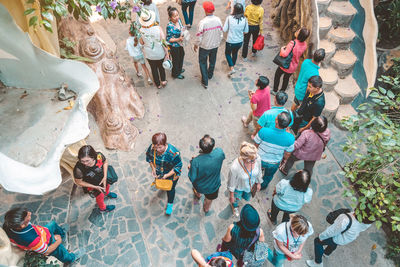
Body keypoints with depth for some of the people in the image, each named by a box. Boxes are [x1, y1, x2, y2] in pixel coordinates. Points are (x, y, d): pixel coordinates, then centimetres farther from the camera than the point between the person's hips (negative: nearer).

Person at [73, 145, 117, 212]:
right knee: (100, 196, 24)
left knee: (107, 185, 34)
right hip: (91, 185, -3)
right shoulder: (78, 169, -42)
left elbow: (105, 162, -11)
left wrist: (105, 177, -17)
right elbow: (78, 182, -23)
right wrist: (95, 187, -21)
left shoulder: (99, 155, -36)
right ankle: (103, 208, 60)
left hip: (102, 178, 3)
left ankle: (107, 193, 73)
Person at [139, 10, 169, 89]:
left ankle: (158, 84, 36)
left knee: (154, 69, 22)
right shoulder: (158, 28, -24)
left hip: (149, 55, 2)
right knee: (161, 67, 28)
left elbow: (141, 43, -2)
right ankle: (163, 80, 33)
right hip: (160, 54, -1)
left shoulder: (141, 30, -18)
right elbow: (163, 42, -18)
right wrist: (167, 53, -6)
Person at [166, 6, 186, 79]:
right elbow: (168, 39, -26)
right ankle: (175, 74, 40)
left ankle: (179, 69, 57)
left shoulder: (179, 20, -11)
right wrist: (178, 39, -32)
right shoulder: (170, 26, -33)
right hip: (174, 46, -8)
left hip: (180, 44, 8)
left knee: (182, 55, 29)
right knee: (176, 59, 14)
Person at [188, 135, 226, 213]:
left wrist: (190, 167, -8)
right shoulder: (219, 152, -33)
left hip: (200, 186, -1)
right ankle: (206, 208, 66)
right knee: (209, 198, 35)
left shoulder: (196, 161, -40)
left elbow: (192, 178, -25)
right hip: (214, 185, 2)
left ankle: (198, 195, 71)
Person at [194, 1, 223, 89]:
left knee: (203, 63, 14)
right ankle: (210, 75, 52)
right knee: (212, 61, 27)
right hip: (215, 45, 5)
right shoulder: (218, 20, -14)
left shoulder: (202, 22, -28)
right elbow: (221, 34, -3)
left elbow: (199, 36, -19)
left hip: (204, 46, -4)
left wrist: (196, 45, -1)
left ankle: (205, 82, 18)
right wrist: (218, 42, 15)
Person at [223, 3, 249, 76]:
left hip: (230, 42, -3)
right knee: (235, 53, 30)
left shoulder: (229, 18, -19)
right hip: (240, 42, 3)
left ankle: (232, 68, 10)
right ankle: (232, 65, 51)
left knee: (227, 53, 23)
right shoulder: (244, 19, -11)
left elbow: (224, 29, -13)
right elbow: (246, 31, -1)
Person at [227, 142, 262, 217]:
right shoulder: (235, 167, -45)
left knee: (247, 198, 35)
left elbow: (258, 171, -9)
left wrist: (258, 183, 8)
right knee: (237, 199, 31)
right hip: (238, 187, -3)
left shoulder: (257, 158, -34)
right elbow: (231, 182, -23)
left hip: (250, 185, 4)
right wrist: (231, 195, -7)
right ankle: (235, 207, 69)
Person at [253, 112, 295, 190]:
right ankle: (263, 185, 62)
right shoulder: (290, 138, -32)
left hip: (260, 159, -1)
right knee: (269, 175, 34)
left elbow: (256, 144, -16)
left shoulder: (263, 131, -36)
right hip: (274, 163, 1)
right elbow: (288, 151, -12)